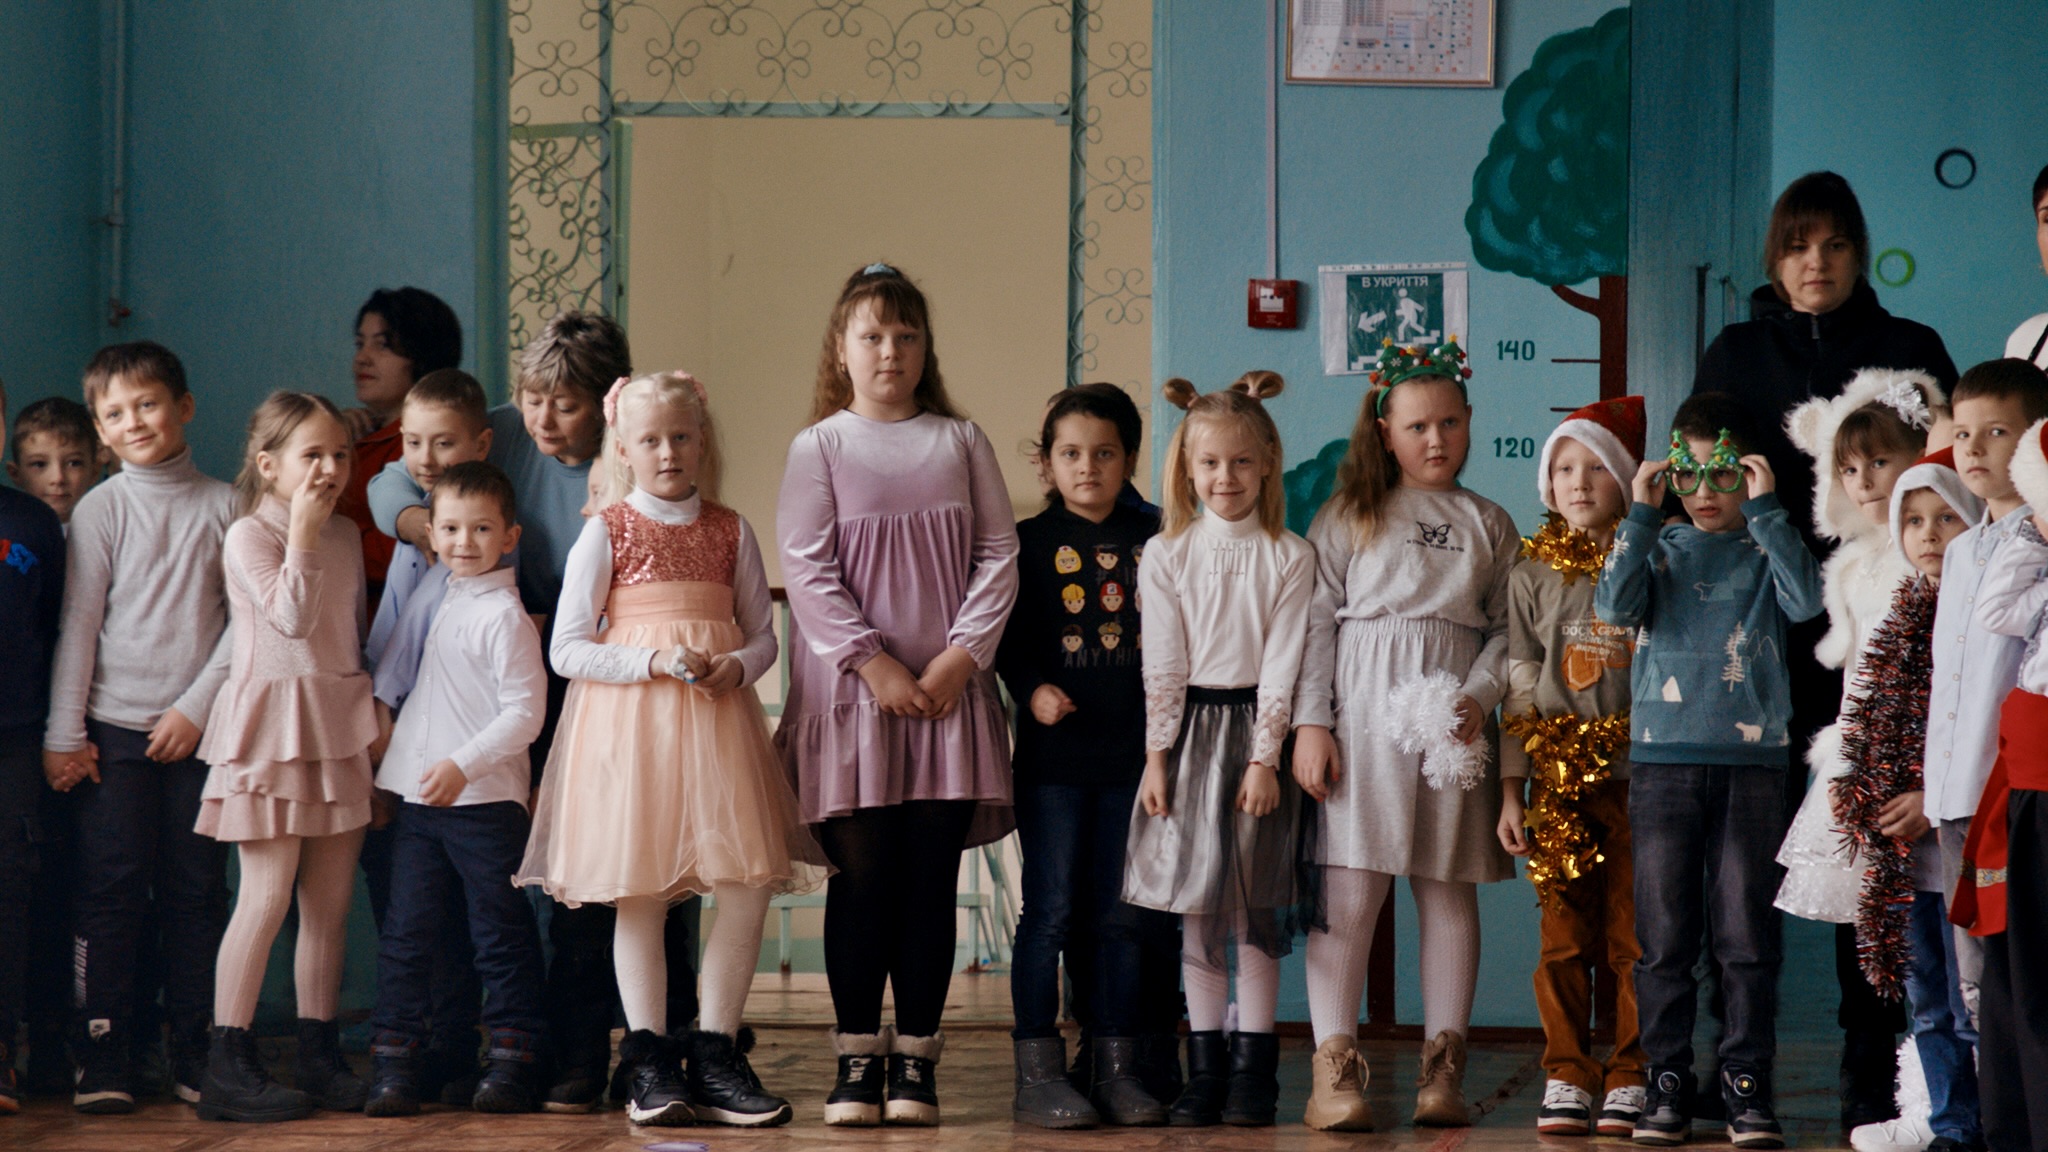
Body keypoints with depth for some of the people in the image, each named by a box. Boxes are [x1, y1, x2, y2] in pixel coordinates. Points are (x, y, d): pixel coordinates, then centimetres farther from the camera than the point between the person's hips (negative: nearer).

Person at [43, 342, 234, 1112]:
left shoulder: (222, 507, 4)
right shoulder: (100, 509, 3)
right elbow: (78, 624, 2)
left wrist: (198, 706, -6)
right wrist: (63, 734, -1)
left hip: (198, 730, 1)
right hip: (113, 729, -1)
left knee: (197, 892, 4)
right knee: (109, 891, -3)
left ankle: (196, 1056, 11)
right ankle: (102, 1062, 0)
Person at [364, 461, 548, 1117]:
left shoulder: (504, 615, -8)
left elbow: (525, 713, -14)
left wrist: (464, 764, -21)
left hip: (485, 799, -7)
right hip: (417, 798, 7)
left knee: (500, 934, 1)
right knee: (406, 933, 5)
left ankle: (514, 1060, 9)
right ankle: (395, 1065, 9)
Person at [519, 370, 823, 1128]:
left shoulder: (730, 532, 9)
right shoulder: (606, 532, 0)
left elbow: (763, 636, 13)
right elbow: (567, 651, -3)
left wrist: (737, 666, -9)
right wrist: (654, 660, -15)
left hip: (716, 719, 3)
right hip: (630, 723, -3)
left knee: (749, 887, -4)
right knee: (641, 895, -1)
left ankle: (716, 1055, 8)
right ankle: (651, 1066, 8)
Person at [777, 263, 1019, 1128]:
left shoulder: (960, 441, 9)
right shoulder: (819, 447, 4)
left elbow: (998, 555, 5)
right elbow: (807, 569, -3)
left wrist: (961, 654, -7)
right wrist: (872, 662, -12)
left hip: (949, 690, 2)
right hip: (849, 692, -2)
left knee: (931, 876, 2)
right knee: (860, 874, -1)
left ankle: (915, 1058, 8)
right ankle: (857, 1056, 6)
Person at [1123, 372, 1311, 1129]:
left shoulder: (1289, 558, 0)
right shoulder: (1166, 556, 4)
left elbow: (1283, 663, -3)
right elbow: (1162, 663, 2)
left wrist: (1265, 756, -9)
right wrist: (1157, 755, -3)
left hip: (1255, 731, -1)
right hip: (1188, 732, 2)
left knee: (1255, 905, -1)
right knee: (1197, 905, 3)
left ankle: (1253, 1068, 4)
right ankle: (1205, 1067, 7)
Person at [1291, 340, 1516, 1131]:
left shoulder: (1489, 526, 13)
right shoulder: (1348, 518, 6)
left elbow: (1506, 628, 8)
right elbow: (1318, 622, 1)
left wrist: (1478, 697, -9)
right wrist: (1310, 722, -7)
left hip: (1452, 723, 3)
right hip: (1364, 717, -3)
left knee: (1450, 894, 5)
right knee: (1349, 894, -8)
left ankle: (1442, 1067, 11)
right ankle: (1334, 1069, -6)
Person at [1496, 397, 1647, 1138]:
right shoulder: (1534, 572, 8)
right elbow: (1518, 686, 8)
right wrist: (1512, 791, 5)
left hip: (1636, 775, -1)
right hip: (1558, 777, 1)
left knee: (1633, 936, -1)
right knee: (1564, 936, 2)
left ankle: (1630, 1079, 6)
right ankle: (1567, 1078, 8)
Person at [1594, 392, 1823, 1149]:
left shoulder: (1765, 549, 8)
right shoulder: (1660, 548, 10)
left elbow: (1806, 600, -12)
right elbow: (1615, 606, -7)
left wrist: (1765, 509, -11)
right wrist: (1642, 514, -9)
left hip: (1751, 760, -1)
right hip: (1663, 759, 1)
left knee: (1747, 936, -1)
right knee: (1663, 936, 2)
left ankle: (1747, 1086, 5)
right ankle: (1667, 1083, 9)